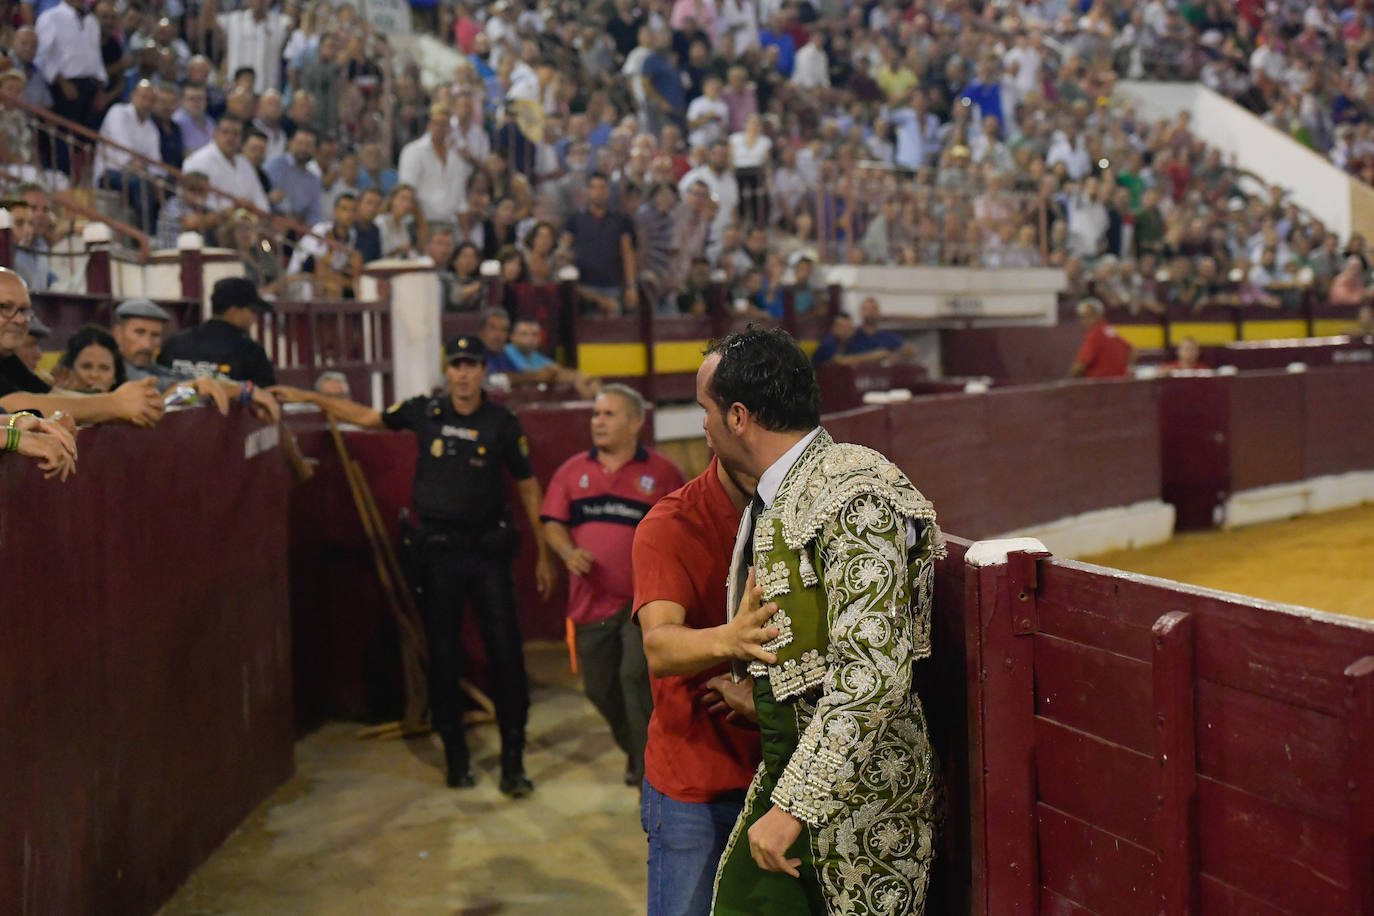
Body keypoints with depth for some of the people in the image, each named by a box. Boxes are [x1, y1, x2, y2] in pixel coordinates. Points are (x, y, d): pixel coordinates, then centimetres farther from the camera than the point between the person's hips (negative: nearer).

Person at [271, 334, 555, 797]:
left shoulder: (503, 423, -1)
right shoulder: (425, 412, 3)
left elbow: (528, 487, 5)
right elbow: (365, 416, 15)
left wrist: (542, 553, 5)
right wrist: (307, 396, 11)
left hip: (488, 550, -1)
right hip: (437, 551, 1)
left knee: (505, 652, -4)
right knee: (443, 656, 6)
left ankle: (513, 760, 5)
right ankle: (455, 755, 18)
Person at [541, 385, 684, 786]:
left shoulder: (662, 472, 0)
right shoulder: (572, 471, 8)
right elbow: (552, 523, 6)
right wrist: (568, 552, -14)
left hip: (644, 599, -4)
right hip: (591, 600, 4)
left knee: (636, 675, -18)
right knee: (599, 688, 12)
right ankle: (634, 750, 39)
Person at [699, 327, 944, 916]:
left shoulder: (855, 497, -21)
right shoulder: (774, 500, 10)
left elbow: (873, 675, -27)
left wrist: (793, 804, -26)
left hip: (859, 790, -8)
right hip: (786, 766, 8)